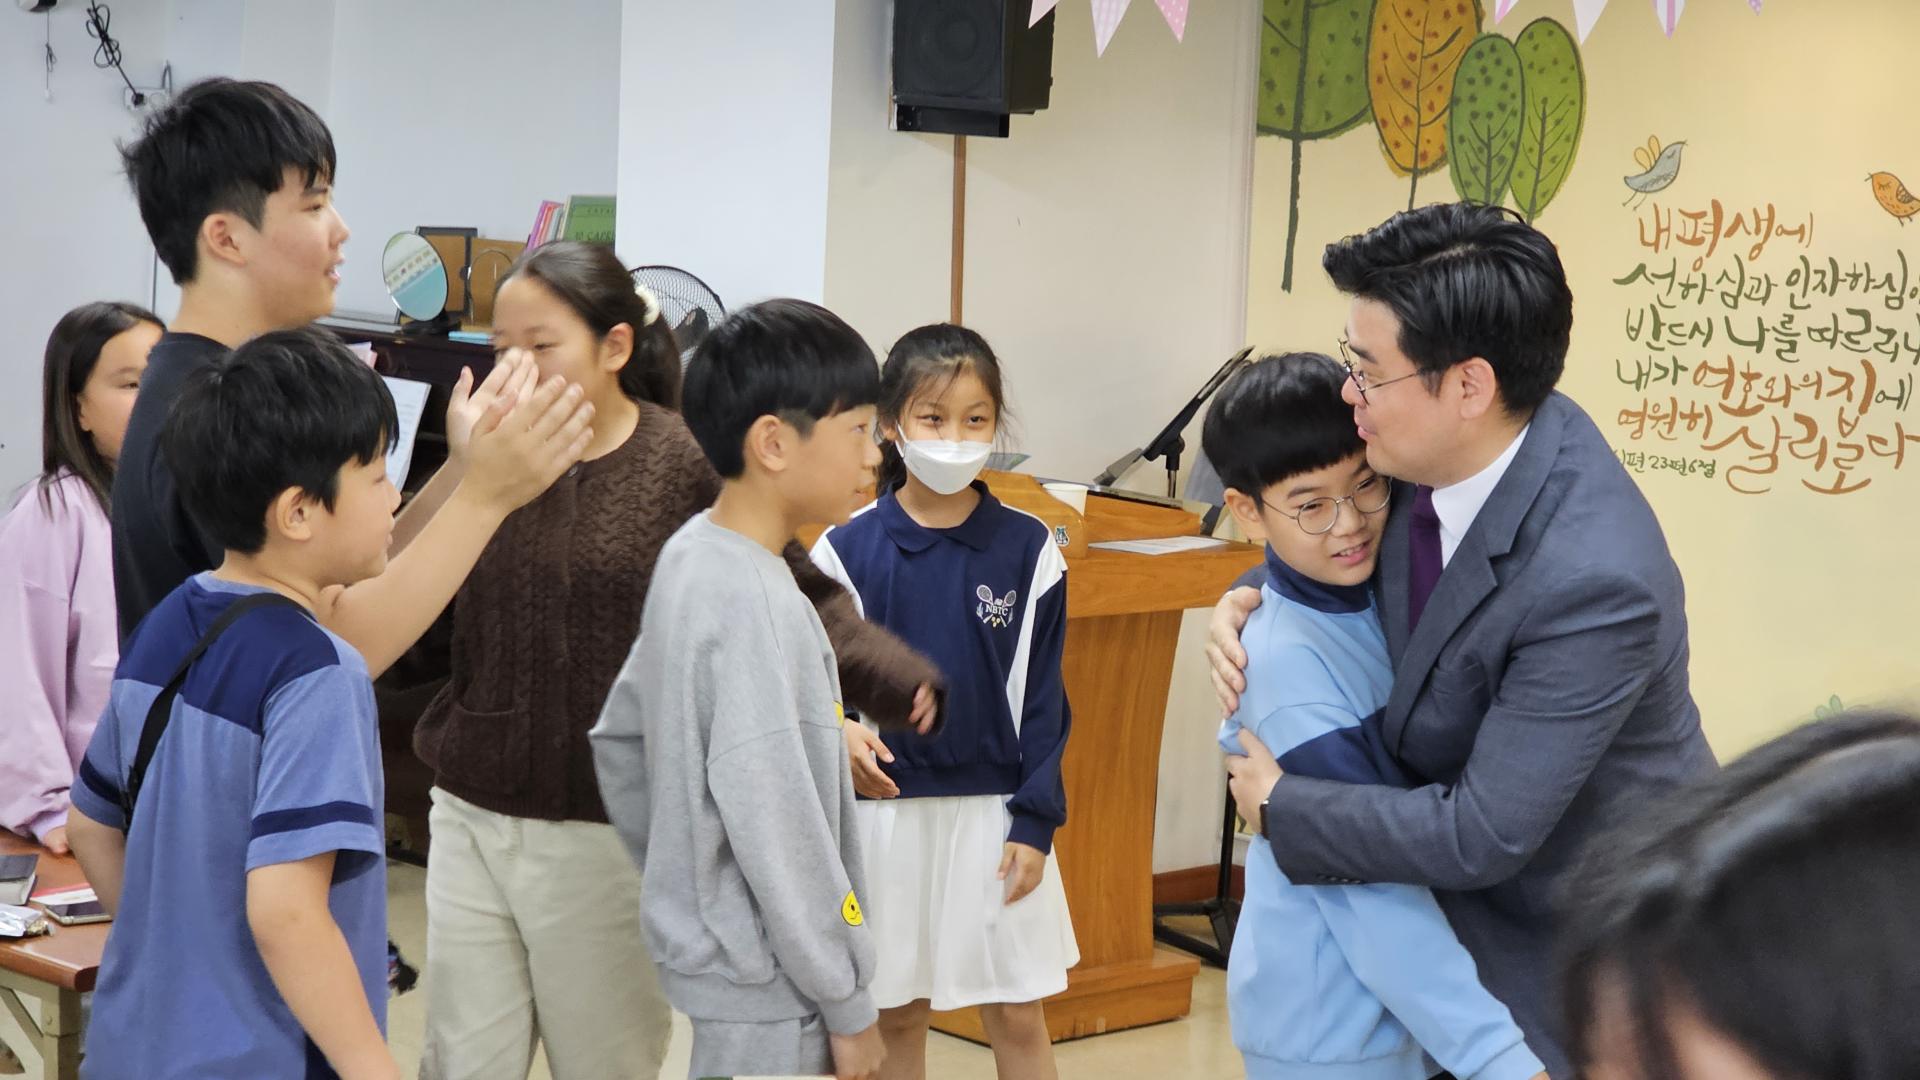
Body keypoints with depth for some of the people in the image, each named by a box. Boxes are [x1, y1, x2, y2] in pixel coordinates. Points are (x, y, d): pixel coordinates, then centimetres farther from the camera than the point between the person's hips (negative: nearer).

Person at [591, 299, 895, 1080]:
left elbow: (620, 743, 14)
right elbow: (777, 828, -25)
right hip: (766, 980, -9)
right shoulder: (754, 606, -24)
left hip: (710, 939, 9)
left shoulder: (690, 557, 4)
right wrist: (847, 1003, -16)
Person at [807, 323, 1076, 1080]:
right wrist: (837, 729, -21)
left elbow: (1042, 694, 0)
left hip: (997, 811, 0)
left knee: (1018, 1016, 6)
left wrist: (1035, 820, -4)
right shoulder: (846, 551, -5)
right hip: (885, 811, 0)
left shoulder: (1027, 550, -3)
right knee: (894, 1014, 10)